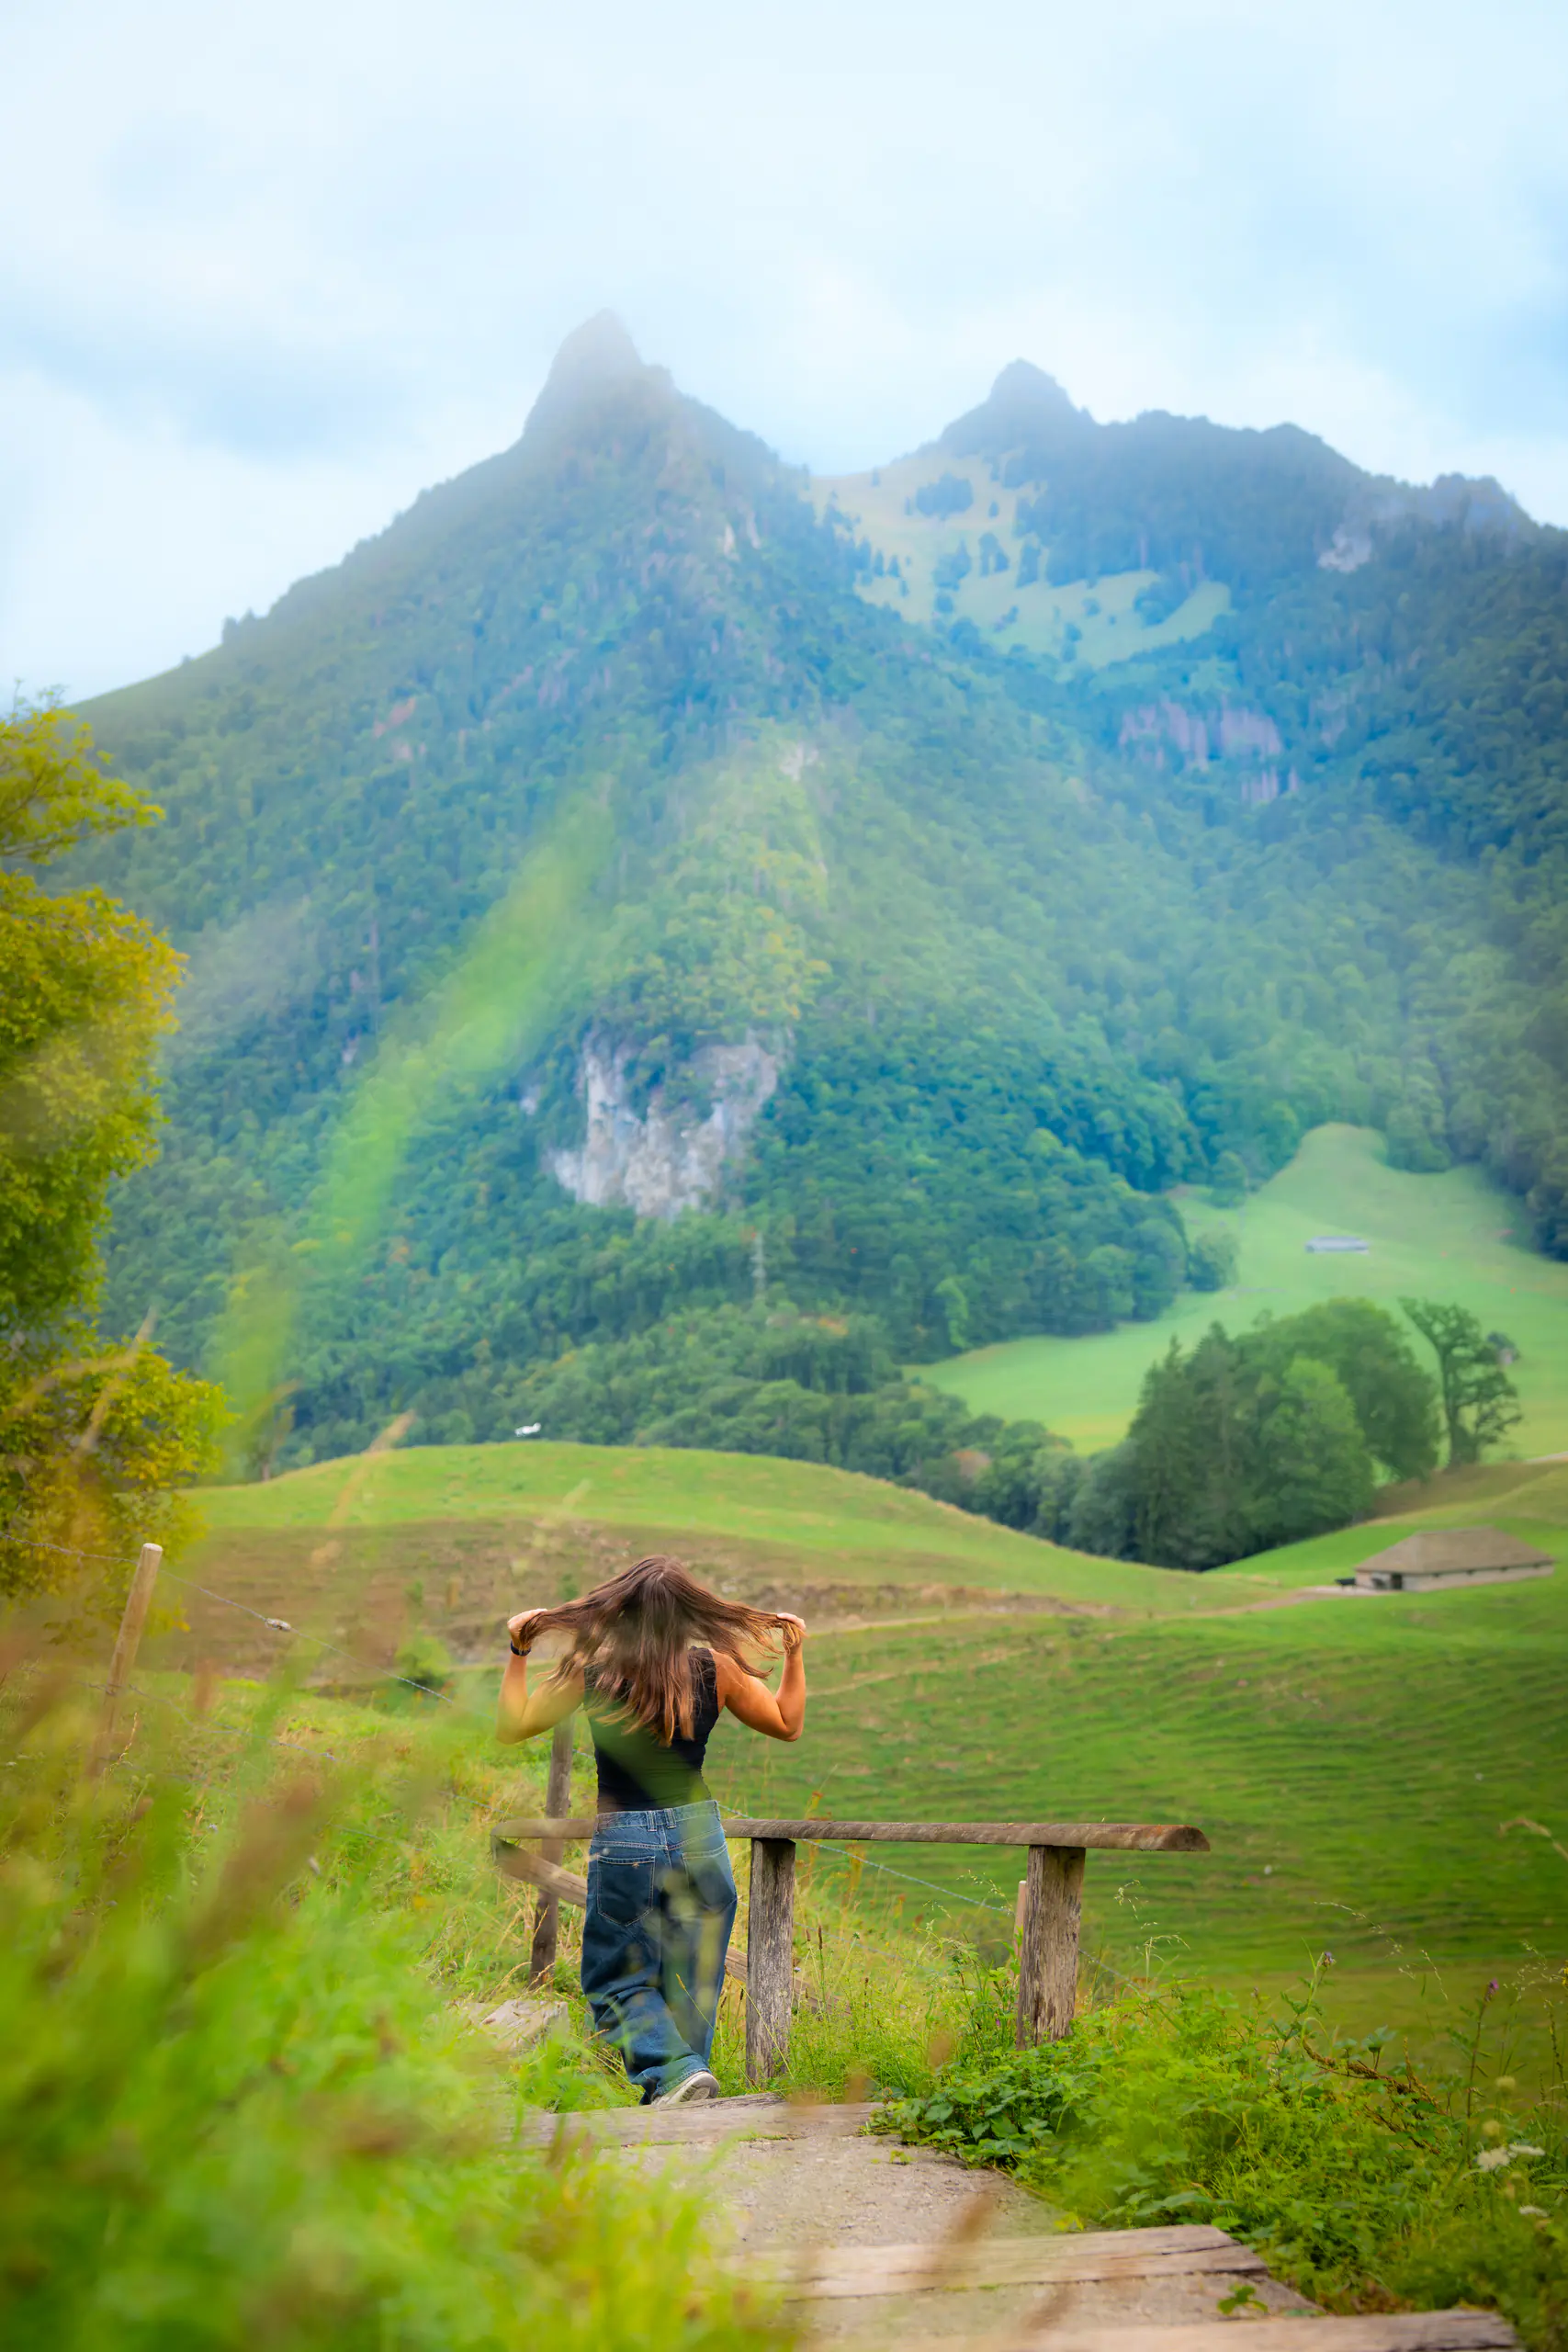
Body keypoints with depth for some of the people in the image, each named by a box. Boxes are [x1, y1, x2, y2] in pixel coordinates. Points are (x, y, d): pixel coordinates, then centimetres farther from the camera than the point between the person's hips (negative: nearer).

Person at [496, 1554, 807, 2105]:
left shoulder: (590, 1667, -8)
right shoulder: (716, 1667, -5)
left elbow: (511, 1726, 3)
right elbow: (789, 1724, 9)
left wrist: (517, 1651, 10)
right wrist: (794, 1651, 16)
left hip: (623, 1844, -2)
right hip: (699, 1838, 2)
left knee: (618, 1982, 10)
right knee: (691, 1985, 16)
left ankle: (675, 2070, -11)